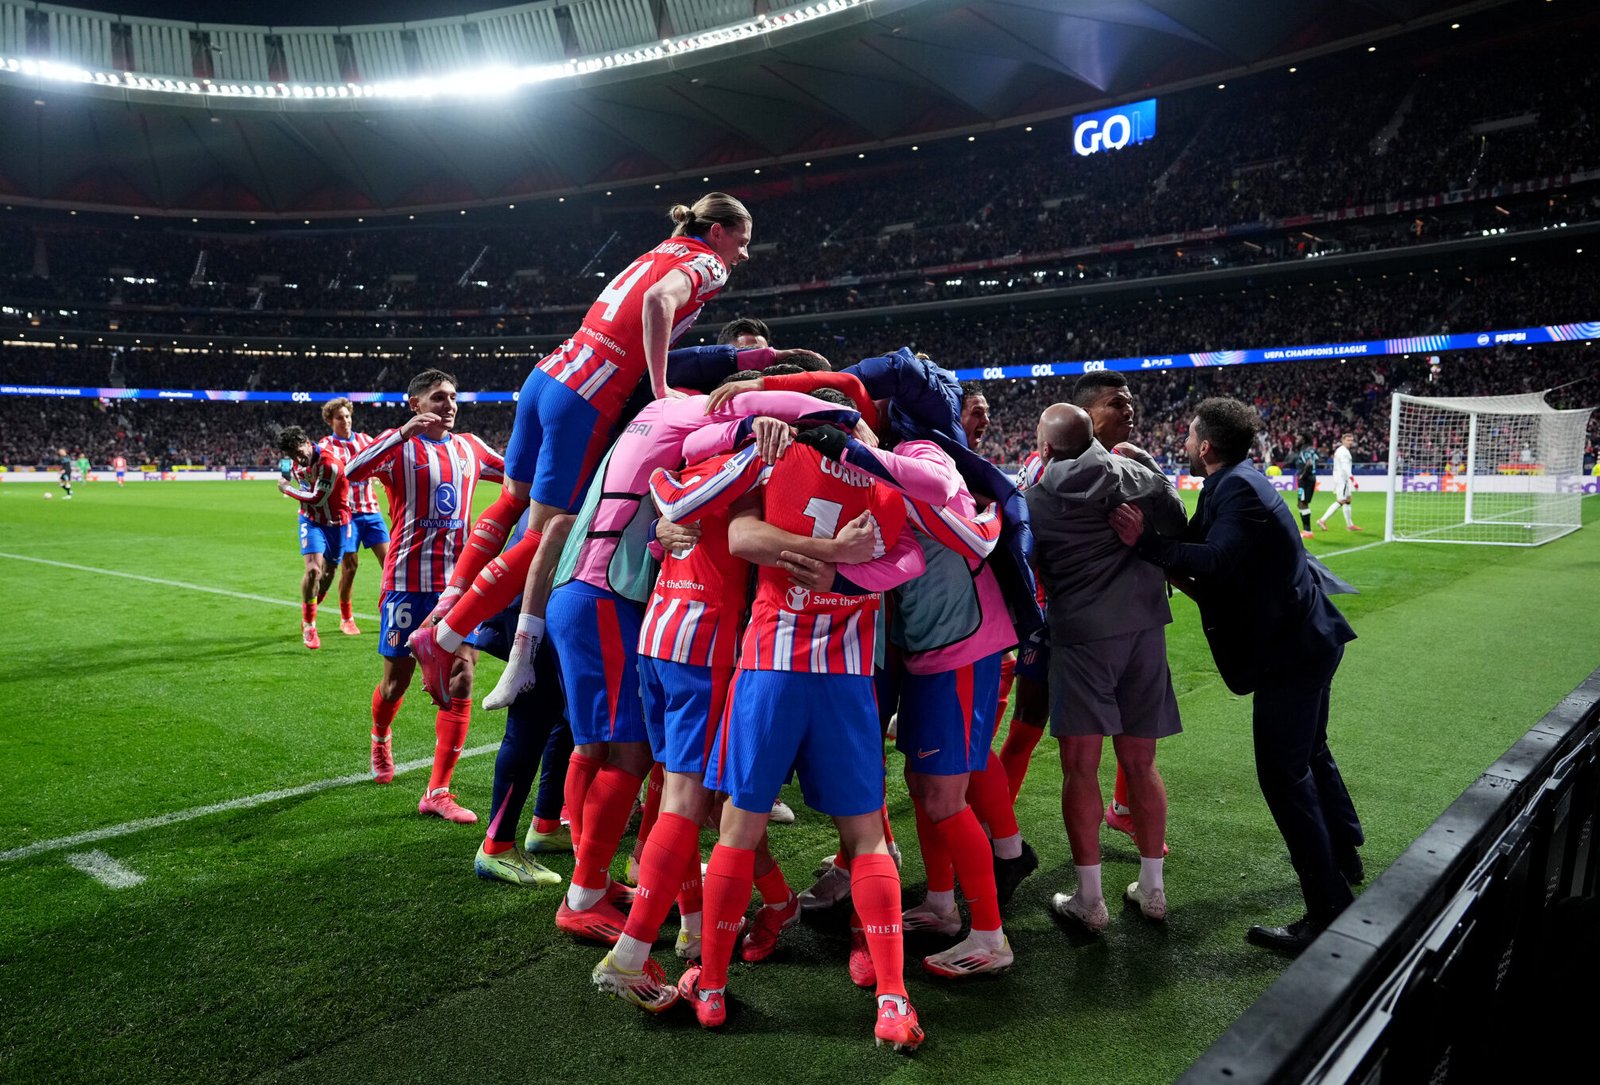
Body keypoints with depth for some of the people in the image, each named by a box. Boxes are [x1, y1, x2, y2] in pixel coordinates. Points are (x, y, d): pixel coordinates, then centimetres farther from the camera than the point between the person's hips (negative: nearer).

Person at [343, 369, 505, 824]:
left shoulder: (469, 447, 12)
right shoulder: (399, 447, -2)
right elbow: (352, 471, -21)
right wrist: (403, 433, -28)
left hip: (460, 581, 3)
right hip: (408, 581, -3)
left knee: (461, 680, -7)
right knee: (398, 678, 9)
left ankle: (438, 792, -1)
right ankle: (380, 738, 44)